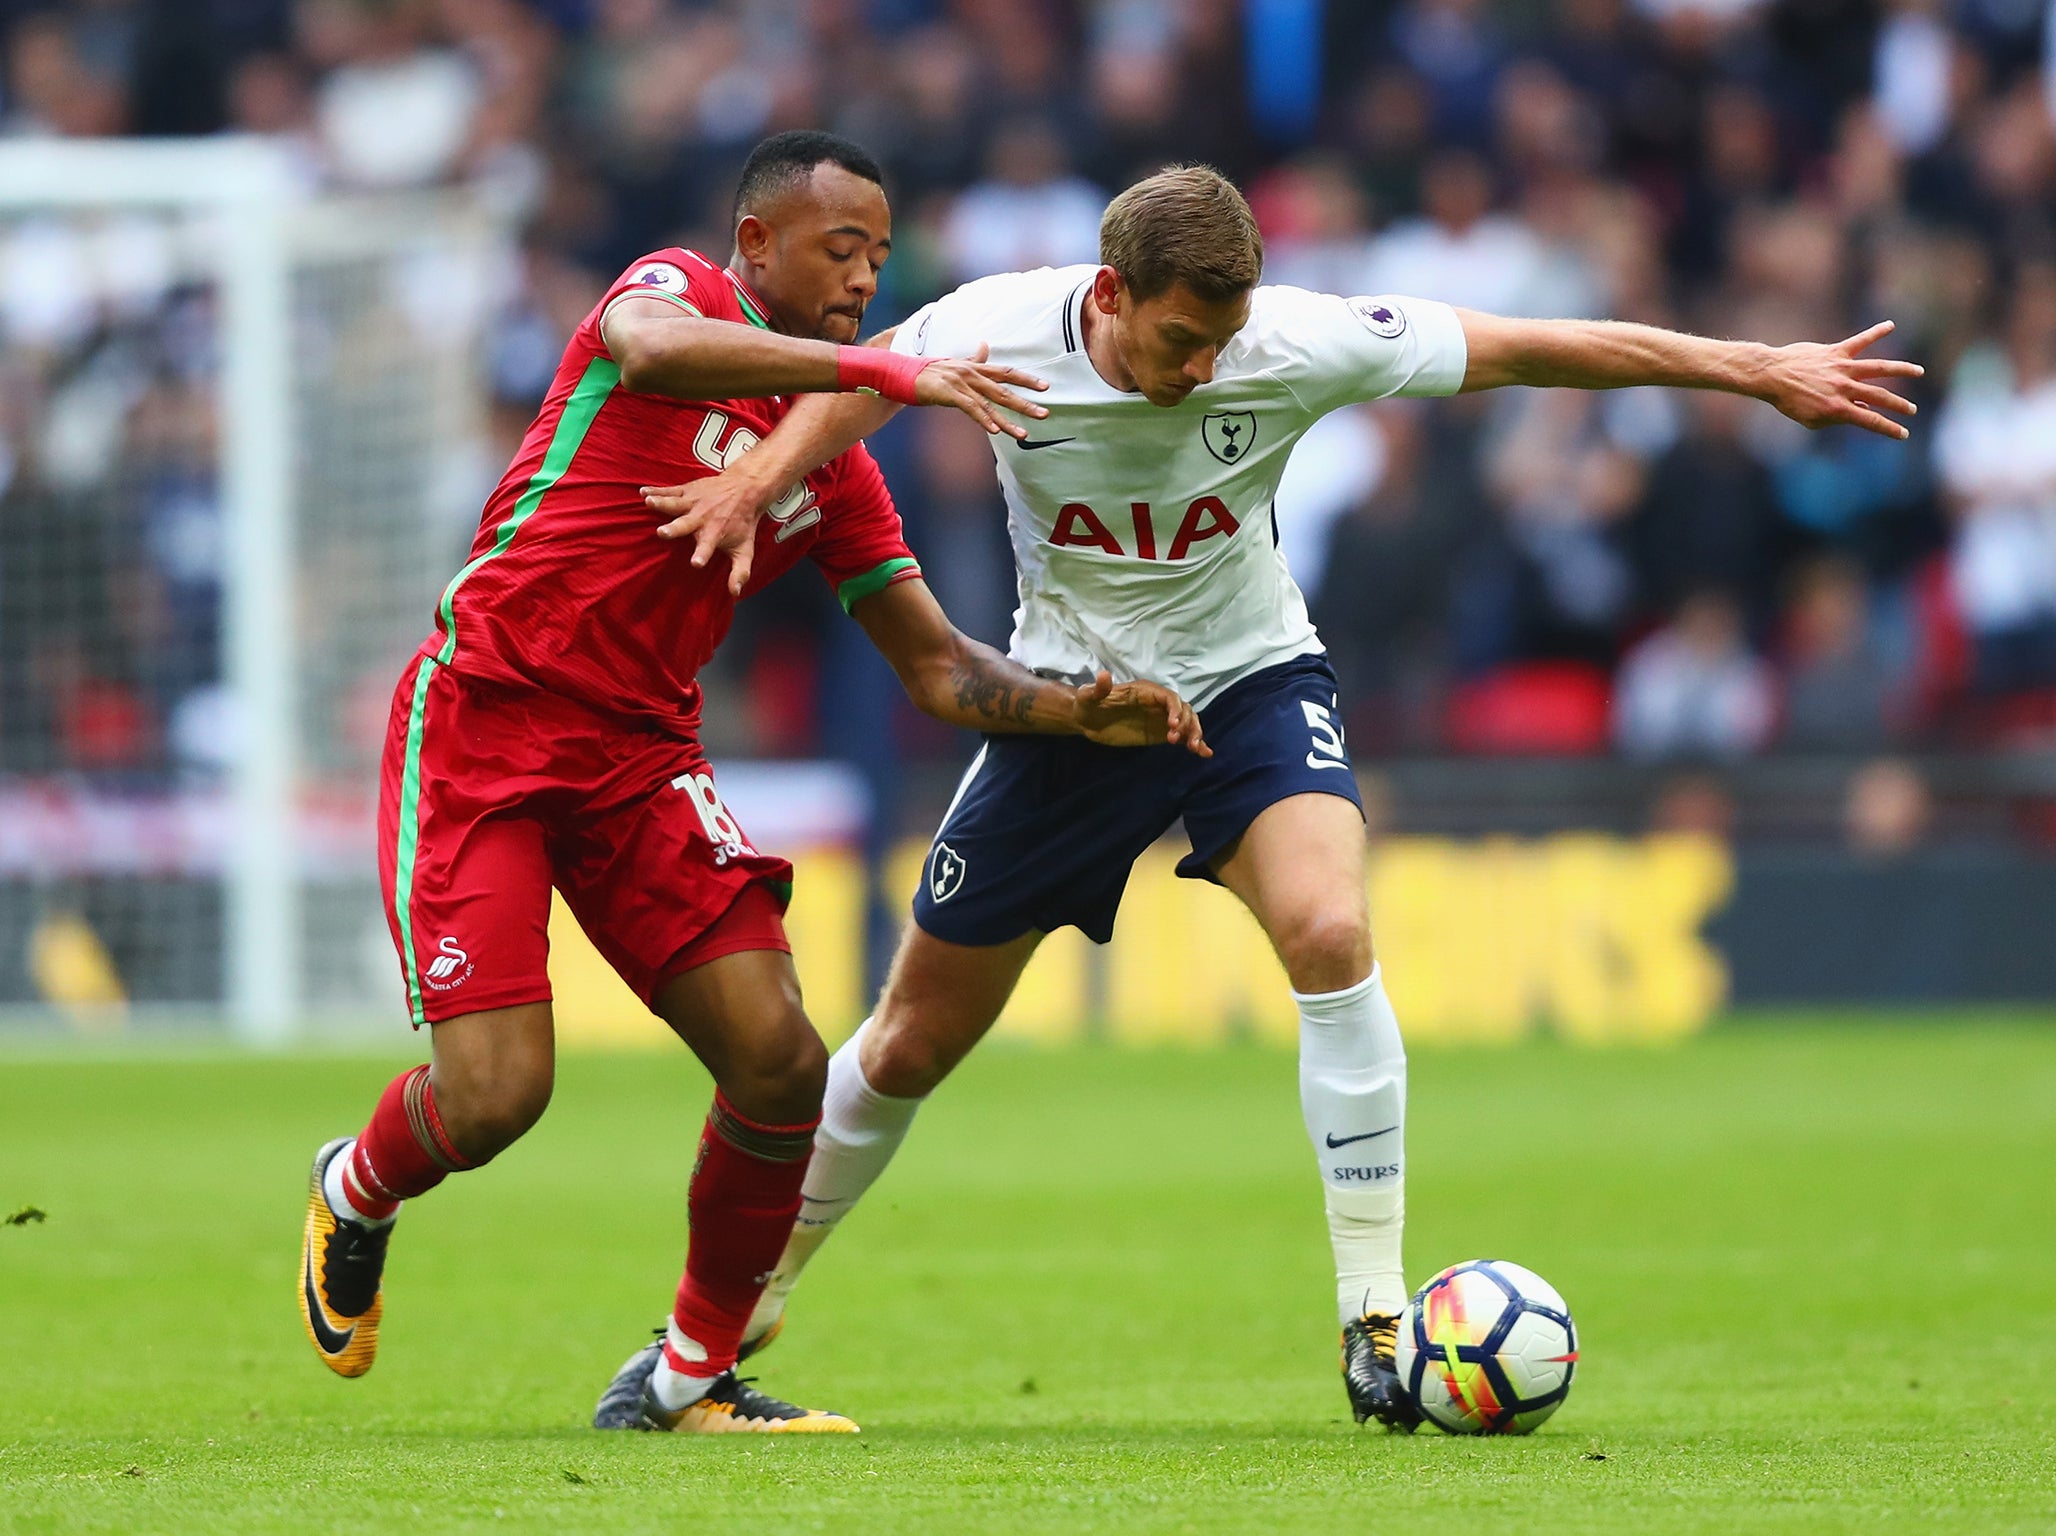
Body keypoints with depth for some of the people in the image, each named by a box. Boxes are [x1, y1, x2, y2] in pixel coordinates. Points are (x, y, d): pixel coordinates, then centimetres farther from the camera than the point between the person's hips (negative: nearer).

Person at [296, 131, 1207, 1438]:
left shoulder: (836, 465, 10)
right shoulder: (677, 290, -5)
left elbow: (941, 669, 11)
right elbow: (651, 350, -33)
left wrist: (1087, 712, -7)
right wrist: (882, 372, -37)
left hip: (641, 750, 6)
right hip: (482, 721, -6)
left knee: (782, 1067, -9)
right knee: (495, 1094, -15)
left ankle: (691, 1377, 11)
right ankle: (355, 1196, 22)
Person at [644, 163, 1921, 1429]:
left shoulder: (1293, 347, -24)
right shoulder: (1003, 333, -22)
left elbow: (1526, 350, -18)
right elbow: (859, 385, -2)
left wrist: (1761, 371, -15)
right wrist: (757, 480, -22)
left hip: (1251, 683, -1)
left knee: (1330, 934, -30)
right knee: (914, 1044, 8)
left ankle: (1375, 1315, -21)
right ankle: (749, 1293, 31)